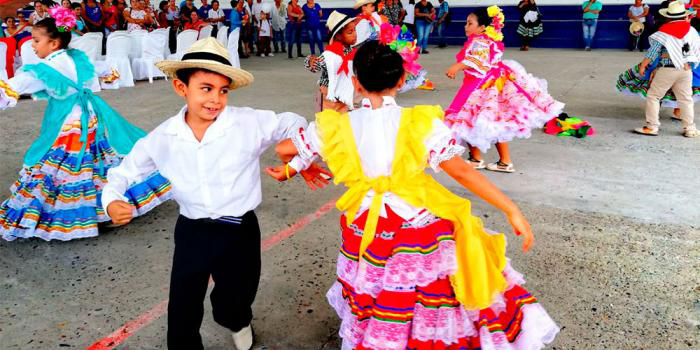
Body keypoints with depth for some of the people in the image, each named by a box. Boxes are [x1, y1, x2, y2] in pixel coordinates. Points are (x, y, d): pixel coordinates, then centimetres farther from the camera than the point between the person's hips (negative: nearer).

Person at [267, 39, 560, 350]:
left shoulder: (337, 126, -6)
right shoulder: (421, 122, -13)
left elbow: (284, 149, 6)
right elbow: (462, 172, -13)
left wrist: (292, 168, 29)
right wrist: (512, 210, -5)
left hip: (365, 226, 3)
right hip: (418, 222, -2)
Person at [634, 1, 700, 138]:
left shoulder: (664, 31, -6)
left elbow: (653, 51, -7)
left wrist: (643, 65, 0)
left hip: (667, 69, -5)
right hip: (686, 70, 5)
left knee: (653, 96, 3)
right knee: (686, 99, 12)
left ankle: (651, 127, -1)